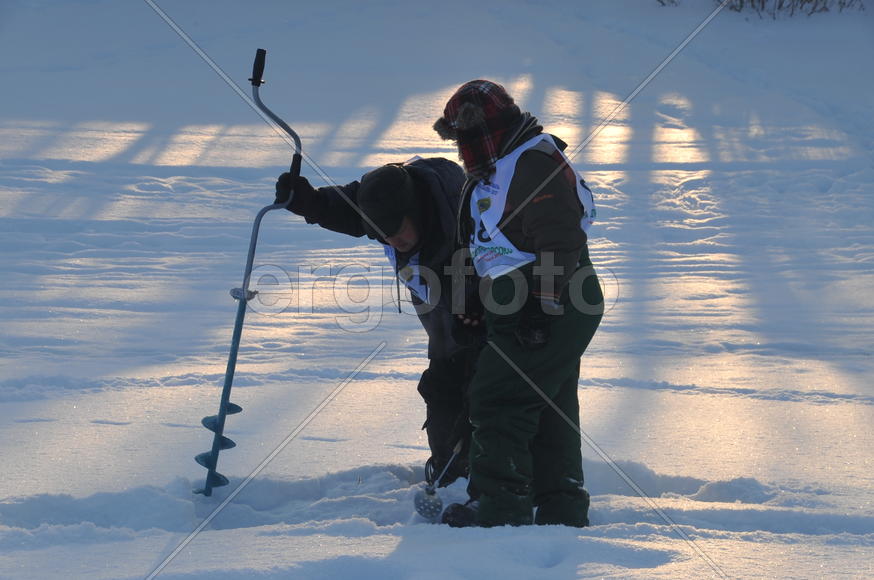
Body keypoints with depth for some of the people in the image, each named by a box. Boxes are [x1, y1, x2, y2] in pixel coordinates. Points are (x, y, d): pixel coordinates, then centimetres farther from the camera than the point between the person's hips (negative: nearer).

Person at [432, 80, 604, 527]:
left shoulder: (534, 163, -15)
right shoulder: (499, 171, 19)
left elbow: (560, 242, -23)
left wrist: (542, 305, -25)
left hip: (551, 311, -11)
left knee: (496, 400, -11)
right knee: (550, 409, 13)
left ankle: (501, 505, -9)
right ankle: (562, 507, 19)